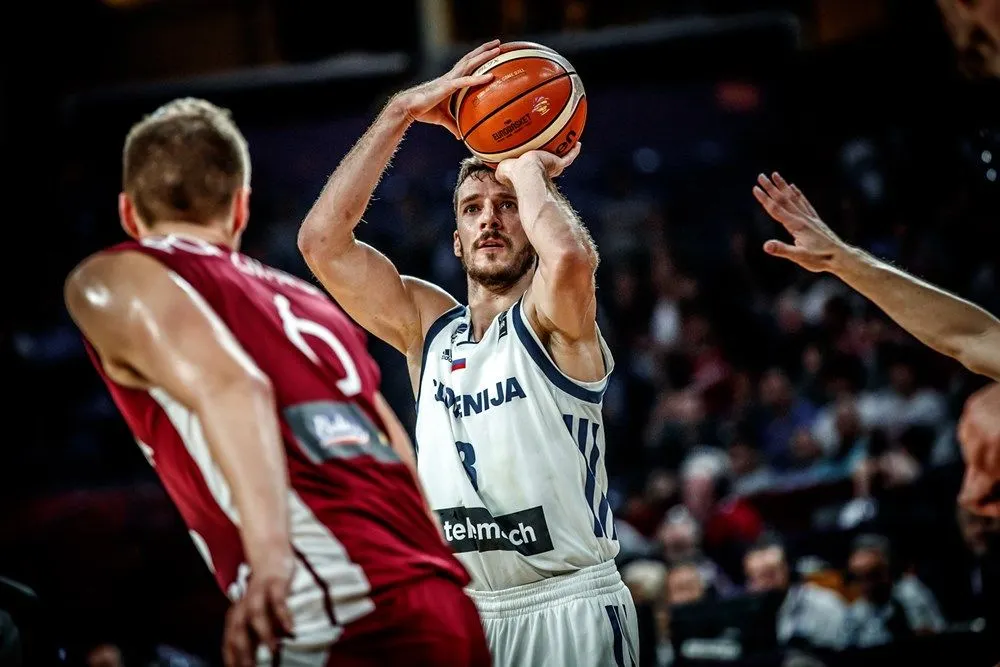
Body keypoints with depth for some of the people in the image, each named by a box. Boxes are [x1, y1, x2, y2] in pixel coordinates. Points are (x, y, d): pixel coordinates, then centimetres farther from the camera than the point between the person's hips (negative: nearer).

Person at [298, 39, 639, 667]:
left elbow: (571, 256, -29)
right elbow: (322, 239, -1)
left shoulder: (555, 321, -4)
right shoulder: (425, 322, 11)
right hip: (468, 615, 5)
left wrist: (526, 170, -9)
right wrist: (403, 112, -4)